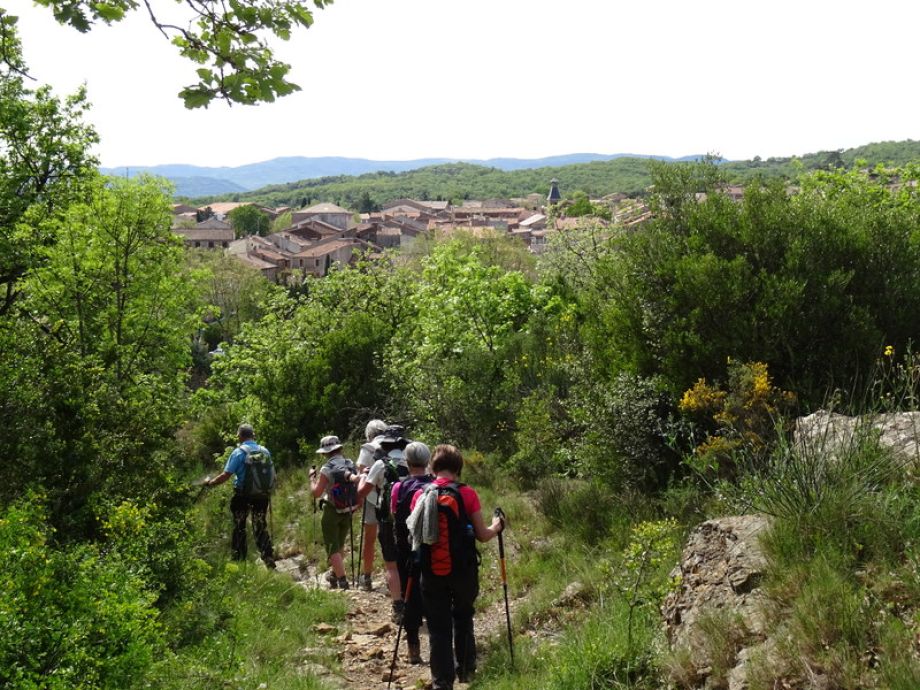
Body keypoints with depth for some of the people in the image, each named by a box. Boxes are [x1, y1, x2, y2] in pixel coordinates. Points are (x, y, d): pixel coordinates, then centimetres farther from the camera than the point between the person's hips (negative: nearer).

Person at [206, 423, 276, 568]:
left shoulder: (238, 452, -12)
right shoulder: (265, 451, 1)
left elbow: (226, 475, -15)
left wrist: (209, 483, -2)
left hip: (242, 496, -4)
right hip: (261, 495, 4)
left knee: (239, 527, 10)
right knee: (261, 526, 12)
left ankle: (239, 560, 15)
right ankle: (269, 558, 3)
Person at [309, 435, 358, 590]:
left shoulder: (327, 469, -17)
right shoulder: (351, 465, 0)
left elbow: (316, 493, -13)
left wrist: (312, 477, 2)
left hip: (332, 512, -6)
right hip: (348, 511, 6)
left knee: (332, 548, 1)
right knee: (340, 544, 24)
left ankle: (342, 580, -6)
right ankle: (334, 574, 38)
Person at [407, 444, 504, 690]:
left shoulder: (420, 496, -4)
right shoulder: (467, 494, -10)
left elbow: (415, 534, 6)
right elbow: (482, 535, -4)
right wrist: (497, 526, 17)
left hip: (432, 573, 1)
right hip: (463, 570, 0)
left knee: (438, 628, 8)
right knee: (463, 619, 23)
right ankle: (465, 670, 32)